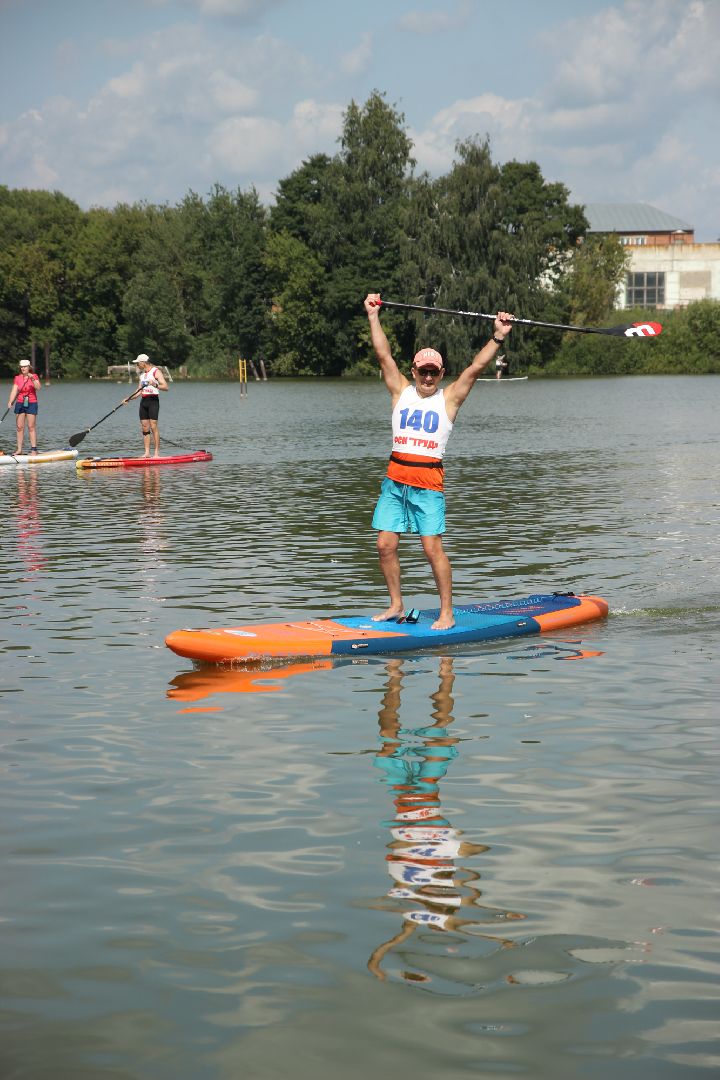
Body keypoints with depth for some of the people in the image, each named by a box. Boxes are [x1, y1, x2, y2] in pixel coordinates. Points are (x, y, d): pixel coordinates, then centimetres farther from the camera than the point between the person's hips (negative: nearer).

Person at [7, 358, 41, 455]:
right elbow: (14, 391, -2)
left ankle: (34, 449, -5)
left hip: (31, 403, -3)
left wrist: (32, 379, -30)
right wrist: (10, 402, -16)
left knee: (31, 427, -6)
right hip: (20, 403, 3)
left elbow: (38, 388, -15)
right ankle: (19, 449, 6)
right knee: (19, 427, 2)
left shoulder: (34, 376, 0)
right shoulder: (17, 378, 6)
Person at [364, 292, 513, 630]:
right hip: (395, 480, 4)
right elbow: (383, 355, 8)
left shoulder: (449, 398, 5)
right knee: (386, 545, 2)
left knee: (433, 548, -8)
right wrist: (373, 317, 5)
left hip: (428, 483, -3)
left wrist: (498, 337, -10)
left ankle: (447, 613, -2)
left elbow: (476, 367, -3)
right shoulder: (402, 392, 11)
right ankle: (396, 606, 17)